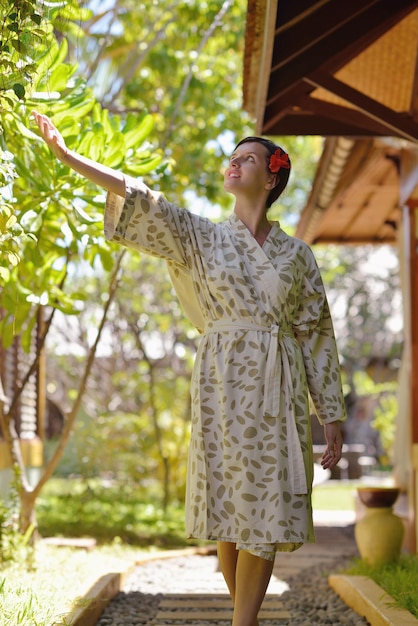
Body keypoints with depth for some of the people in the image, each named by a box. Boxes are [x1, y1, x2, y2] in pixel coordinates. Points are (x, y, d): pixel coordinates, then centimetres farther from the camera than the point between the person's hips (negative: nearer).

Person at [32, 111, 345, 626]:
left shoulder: (296, 254, 11)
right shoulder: (204, 239, 9)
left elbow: (317, 335, 10)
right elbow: (140, 201, -2)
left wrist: (332, 415, 6)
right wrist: (65, 153, -11)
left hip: (279, 390, 1)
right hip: (223, 385, 0)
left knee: (264, 512, -4)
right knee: (230, 511, 0)